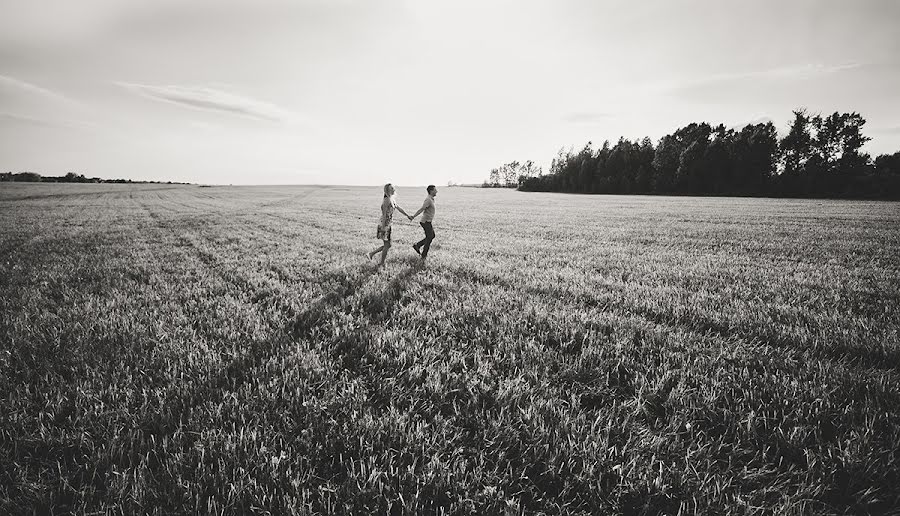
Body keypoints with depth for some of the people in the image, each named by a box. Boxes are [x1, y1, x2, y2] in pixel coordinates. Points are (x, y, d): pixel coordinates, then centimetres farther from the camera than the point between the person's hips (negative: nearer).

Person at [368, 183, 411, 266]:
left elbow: (399, 208, 22)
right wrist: (383, 227, -22)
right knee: (387, 245, 1)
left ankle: (371, 254, 23)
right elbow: (384, 214, -20)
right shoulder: (387, 200, -17)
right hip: (384, 225, -9)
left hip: (388, 225, 9)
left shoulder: (392, 199, 10)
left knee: (387, 245, 14)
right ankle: (382, 263, 13)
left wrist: (408, 215, 28)